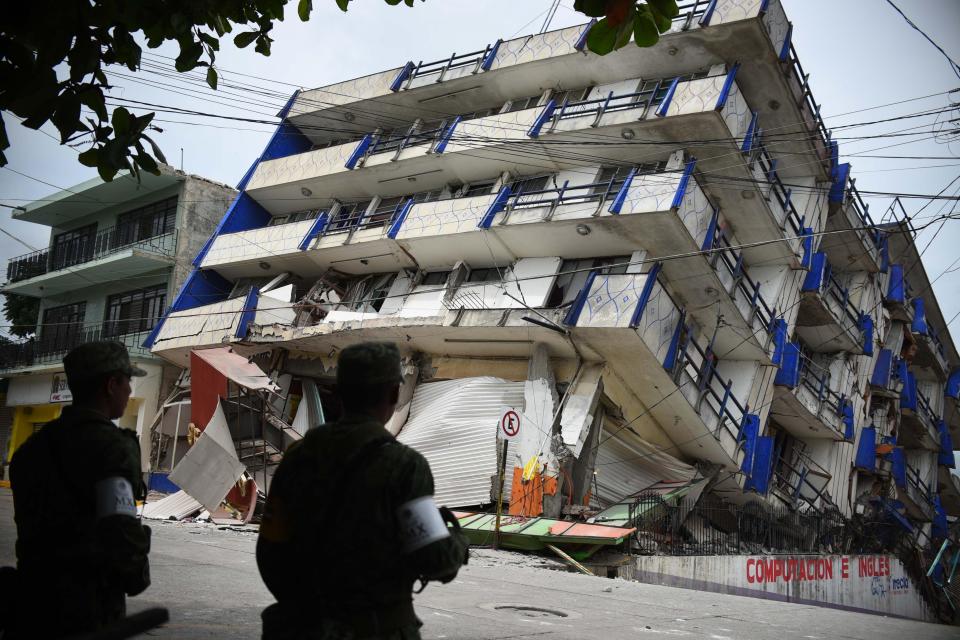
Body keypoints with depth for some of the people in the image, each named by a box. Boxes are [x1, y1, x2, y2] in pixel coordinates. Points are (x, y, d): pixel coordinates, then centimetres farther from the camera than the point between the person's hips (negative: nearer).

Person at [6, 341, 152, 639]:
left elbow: (29, 524, 14)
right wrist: (137, 577, -7)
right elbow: (120, 528, -24)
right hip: (89, 608, -7)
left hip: (32, 598, 7)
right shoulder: (111, 445, -15)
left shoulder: (34, 445, 11)